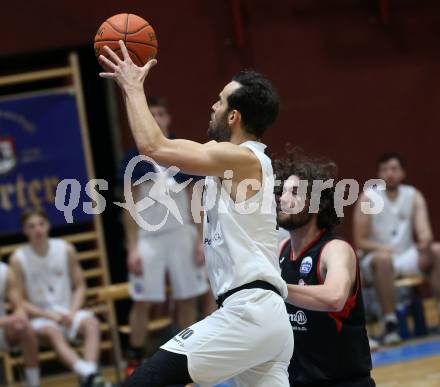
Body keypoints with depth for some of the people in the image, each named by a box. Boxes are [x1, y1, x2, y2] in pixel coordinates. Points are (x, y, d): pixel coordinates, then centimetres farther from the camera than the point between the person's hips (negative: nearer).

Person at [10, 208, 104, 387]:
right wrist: (50, 315, -14)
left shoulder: (66, 250, 3)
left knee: (92, 323, -28)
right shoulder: (18, 259, -5)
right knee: (52, 332, -36)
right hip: (40, 317, -3)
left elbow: (80, 286, 9)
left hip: (68, 312, 3)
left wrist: (72, 312, -9)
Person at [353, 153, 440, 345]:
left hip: (407, 257, 4)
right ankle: (390, 323, -37)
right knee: (382, 259, -38)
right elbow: (360, 242, -7)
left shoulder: (414, 196, 4)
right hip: (377, 256, -3)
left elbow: (424, 230, -9)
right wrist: (382, 247, -26)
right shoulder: (368, 198, -6)